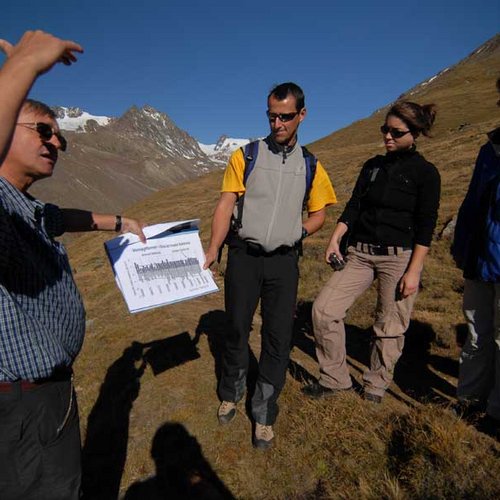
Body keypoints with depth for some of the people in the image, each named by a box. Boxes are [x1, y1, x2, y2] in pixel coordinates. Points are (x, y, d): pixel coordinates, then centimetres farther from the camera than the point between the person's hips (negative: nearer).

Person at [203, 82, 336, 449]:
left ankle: (265, 415, 24)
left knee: (278, 339, 4)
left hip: (284, 261, 1)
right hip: (244, 256, -1)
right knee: (237, 329, 11)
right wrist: (212, 250, -13)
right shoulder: (245, 156, 2)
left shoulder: (311, 167, 7)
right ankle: (231, 394, 37)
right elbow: (226, 204, -3)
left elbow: (319, 213, 15)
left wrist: (299, 231, -4)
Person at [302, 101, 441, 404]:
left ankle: (376, 386, 29)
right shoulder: (373, 166, 12)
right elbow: (353, 207, 8)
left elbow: (425, 227, -7)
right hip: (360, 254, 5)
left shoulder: (425, 172, -2)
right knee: (324, 309, -5)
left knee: (390, 329, 5)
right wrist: (335, 239, -5)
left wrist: (414, 271, -12)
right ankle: (335, 379, 11)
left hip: (399, 257, -4)